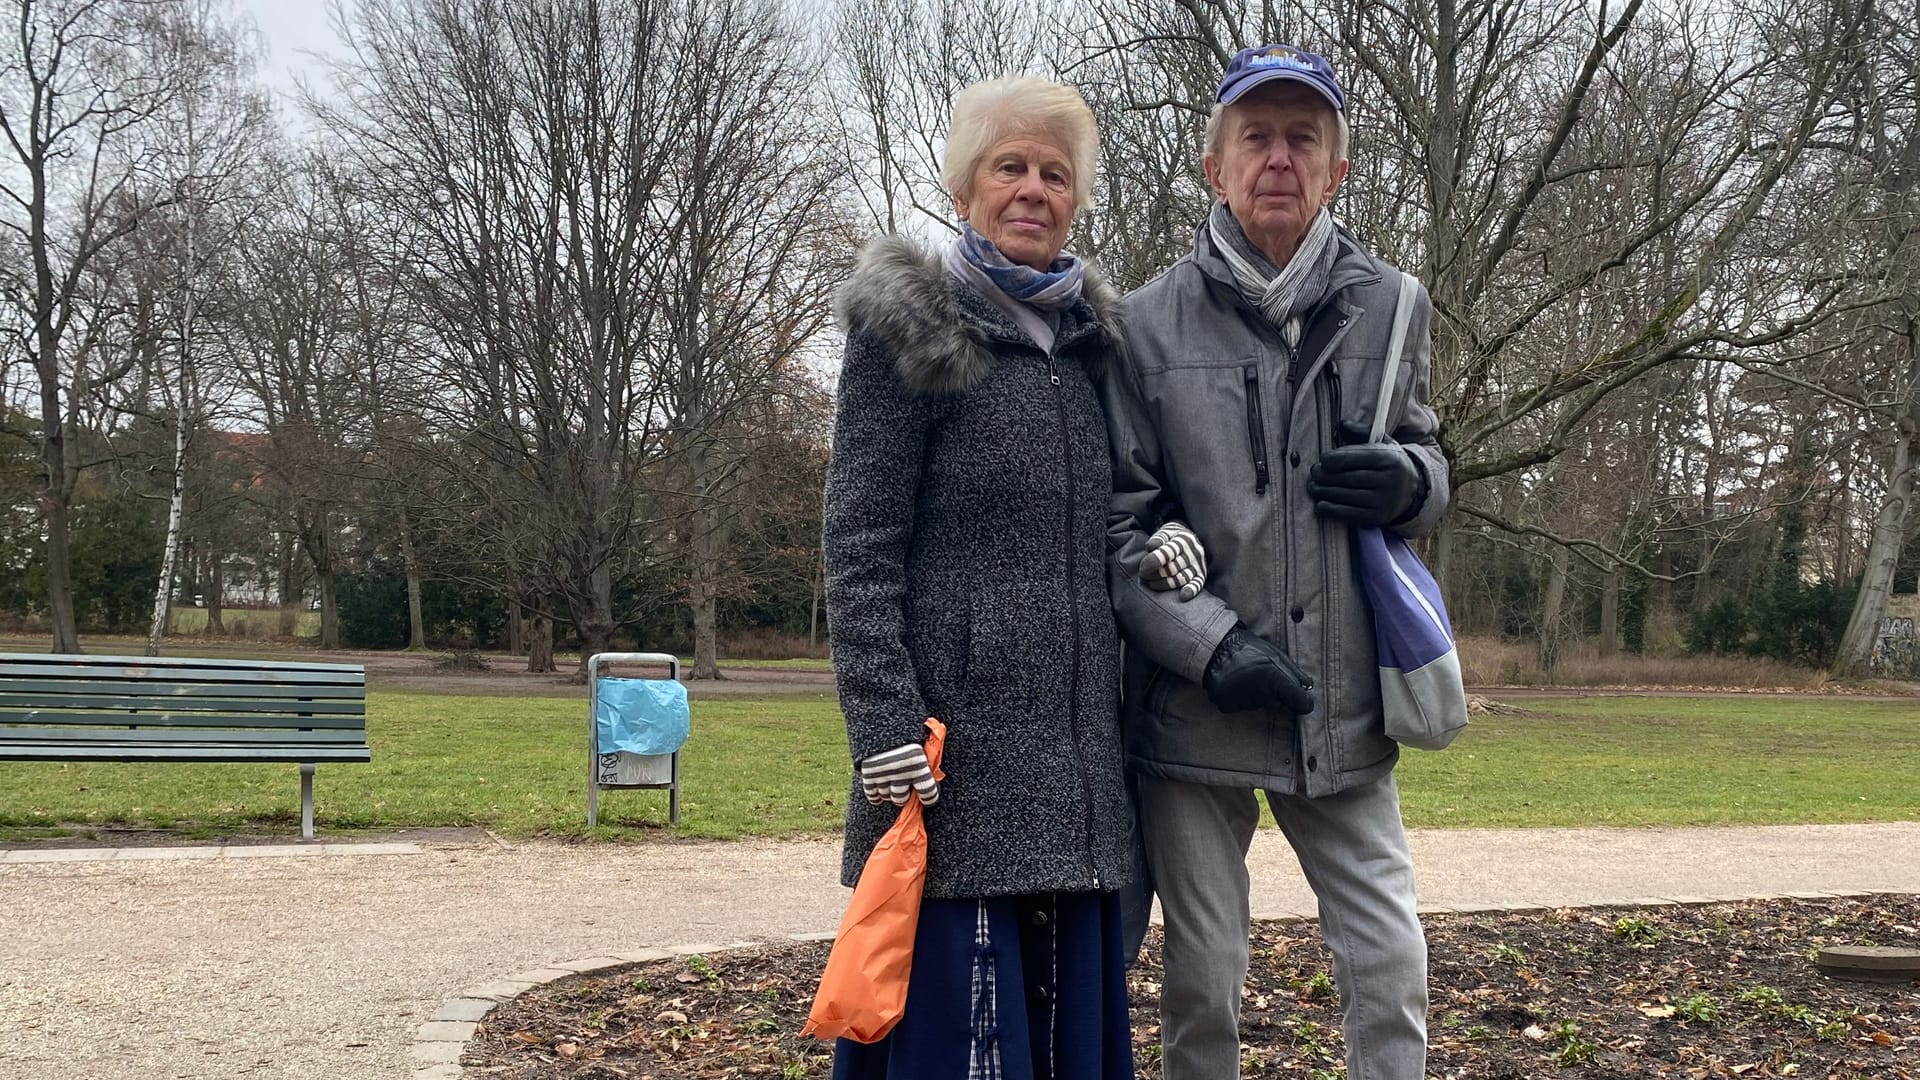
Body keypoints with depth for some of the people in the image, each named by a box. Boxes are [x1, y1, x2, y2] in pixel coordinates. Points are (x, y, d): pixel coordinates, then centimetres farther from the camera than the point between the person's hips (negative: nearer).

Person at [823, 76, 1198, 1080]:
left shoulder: (1088, 340, 15)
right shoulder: (906, 329, -3)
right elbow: (859, 546, -8)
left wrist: (1155, 552, 3)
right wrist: (883, 725, -17)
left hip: (1074, 740, 6)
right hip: (956, 732, -6)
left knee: (1067, 999, 8)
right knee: (953, 999, -5)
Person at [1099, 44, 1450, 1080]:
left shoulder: (1388, 309, 4)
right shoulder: (1147, 323, -4)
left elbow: (1427, 462, 17)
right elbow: (1117, 523, -4)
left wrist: (1412, 480, -7)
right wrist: (1213, 646, -16)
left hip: (1345, 714, 2)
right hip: (1194, 713, -2)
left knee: (1391, 972, 4)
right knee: (1202, 983, 9)